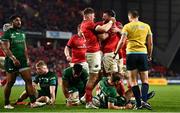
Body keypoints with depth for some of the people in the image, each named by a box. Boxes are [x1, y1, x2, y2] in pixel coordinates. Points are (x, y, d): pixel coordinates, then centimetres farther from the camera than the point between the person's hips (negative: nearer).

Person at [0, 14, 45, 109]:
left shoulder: (22, 33, 16)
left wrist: (27, 59, 11)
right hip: (11, 62, -6)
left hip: (22, 61, 6)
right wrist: (13, 58, -21)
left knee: (29, 80, -5)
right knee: (10, 82, 1)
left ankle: (33, 102, -8)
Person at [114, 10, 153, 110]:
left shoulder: (127, 26, 1)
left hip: (131, 54, -2)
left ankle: (139, 103, -4)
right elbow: (150, 43, 11)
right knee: (145, 80, 6)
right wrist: (149, 55, 22)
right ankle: (144, 100, -15)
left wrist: (116, 52, 5)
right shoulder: (146, 26, 10)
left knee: (133, 81, 3)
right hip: (143, 53, 2)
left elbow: (122, 42, -7)